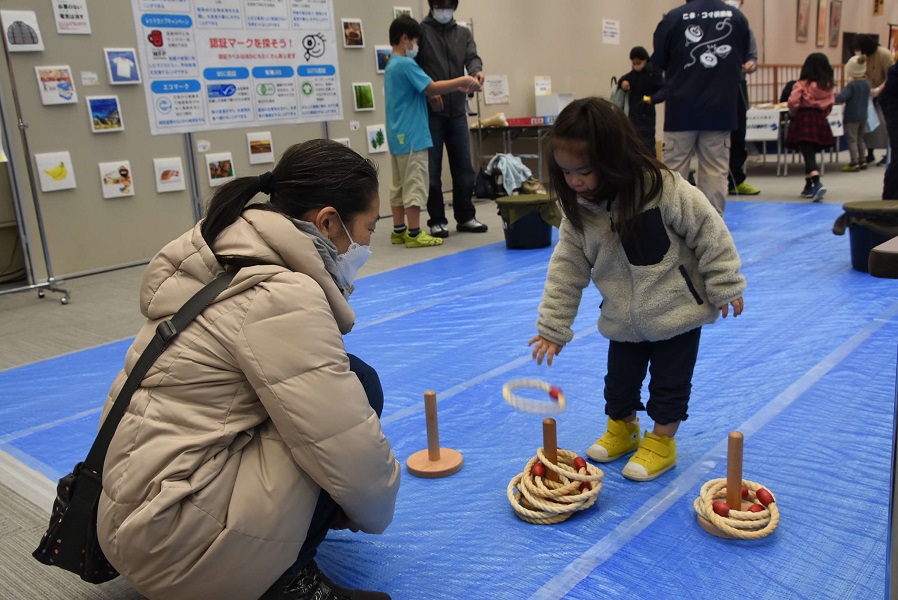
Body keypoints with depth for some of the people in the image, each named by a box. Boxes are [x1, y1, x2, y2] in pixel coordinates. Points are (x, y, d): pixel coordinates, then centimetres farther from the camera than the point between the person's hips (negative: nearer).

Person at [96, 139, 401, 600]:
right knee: (356, 385, -10)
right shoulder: (281, 298, -22)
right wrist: (375, 512, 0)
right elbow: (353, 454, -20)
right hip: (177, 546, -10)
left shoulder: (232, 258, 8)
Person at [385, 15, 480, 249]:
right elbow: (432, 88, -17)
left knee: (399, 185, 11)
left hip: (397, 136, 10)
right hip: (411, 136, -10)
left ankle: (399, 231, 16)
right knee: (414, 185, -6)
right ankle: (414, 234, -4)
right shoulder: (406, 64, -13)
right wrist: (462, 80, -9)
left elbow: (421, 90, 18)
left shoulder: (391, 66, 17)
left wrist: (457, 87, 14)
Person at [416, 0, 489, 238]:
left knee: (464, 166, 7)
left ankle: (465, 217, 17)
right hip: (430, 112, -4)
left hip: (457, 110, 4)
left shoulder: (464, 33, 15)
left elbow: (472, 57, -1)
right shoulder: (420, 30, 3)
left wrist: (477, 70, -25)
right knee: (433, 168, 0)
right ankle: (437, 220, 7)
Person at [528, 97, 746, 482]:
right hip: (624, 319, 4)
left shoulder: (664, 189, -25)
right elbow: (567, 270, -6)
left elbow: (709, 235, -16)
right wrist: (553, 327, -7)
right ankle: (622, 429, 42)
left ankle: (661, 442, 29)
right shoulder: (578, 211, -12)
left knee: (670, 382, 9)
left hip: (676, 310, -4)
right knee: (619, 380, 16)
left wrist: (724, 287, -9)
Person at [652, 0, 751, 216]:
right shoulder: (738, 18, 2)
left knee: (673, 173, 5)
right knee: (716, 173, 7)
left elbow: (658, 63, 1)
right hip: (721, 109, 2)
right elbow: (741, 60, 13)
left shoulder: (673, 18, -7)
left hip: (681, 109, -2)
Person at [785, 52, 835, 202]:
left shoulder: (802, 84, -9)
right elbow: (830, 105, 10)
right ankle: (809, 187, 23)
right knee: (811, 154, 17)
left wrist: (793, 114, 4)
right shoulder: (828, 86, 7)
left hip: (804, 120, -5)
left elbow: (793, 103, -14)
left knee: (808, 154, -11)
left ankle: (817, 183, -31)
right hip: (820, 121, 5)